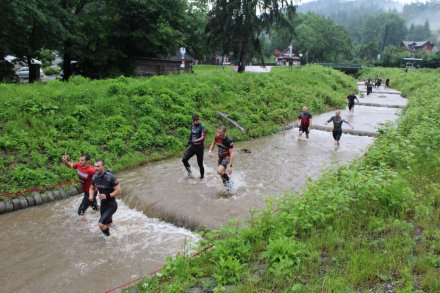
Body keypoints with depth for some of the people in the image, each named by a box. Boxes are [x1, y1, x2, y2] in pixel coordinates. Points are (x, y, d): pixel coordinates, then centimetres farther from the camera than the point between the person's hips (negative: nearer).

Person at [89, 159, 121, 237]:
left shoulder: (110, 177, -25)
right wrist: (91, 195, -9)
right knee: (108, 224, 24)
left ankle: (108, 238, 8)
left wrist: (107, 196, -30)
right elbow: (92, 188, 12)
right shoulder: (94, 177, -5)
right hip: (103, 204, 7)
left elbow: (118, 191, -20)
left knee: (101, 224, -17)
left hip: (111, 205, -7)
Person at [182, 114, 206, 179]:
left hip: (199, 147, -6)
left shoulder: (202, 127, -16)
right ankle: (189, 171, 21)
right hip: (193, 146, 6)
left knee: (200, 163, 4)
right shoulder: (192, 126, 6)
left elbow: (202, 138, -26)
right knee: (184, 159, -3)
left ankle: (202, 175, 28)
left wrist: (193, 141, -35)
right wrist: (189, 141, 12)